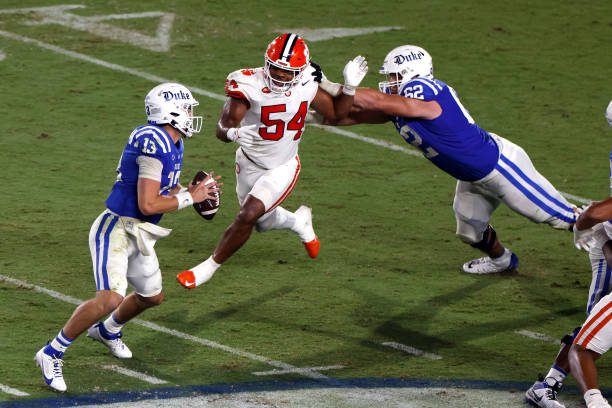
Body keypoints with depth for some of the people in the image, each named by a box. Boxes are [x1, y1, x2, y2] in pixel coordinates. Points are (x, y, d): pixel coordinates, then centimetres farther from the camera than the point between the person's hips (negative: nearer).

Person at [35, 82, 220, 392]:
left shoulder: (173, 144, 8)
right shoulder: (154, 143, -23)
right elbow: (148, 205, -25)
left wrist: (192, 191, 4)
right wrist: (190, 197, -15)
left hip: (139, 235, 10)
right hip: (116, 230, -10)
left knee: (152, 297, 24)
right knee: (110, 298, -25)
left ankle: (107, 331, 53)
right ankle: (52, 354, -13)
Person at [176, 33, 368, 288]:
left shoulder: (305, 86, -15)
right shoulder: (249, 85, -26)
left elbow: (336, 112, 3)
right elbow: (222, 130, -29)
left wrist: (349, 87, -14)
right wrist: (231, 132, -53)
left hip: (282, 168, 0)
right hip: (250, 164, 1)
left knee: (248, 216, -17)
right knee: (264, 222, 19)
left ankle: (209, 267, 4)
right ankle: (299, 222, 53)